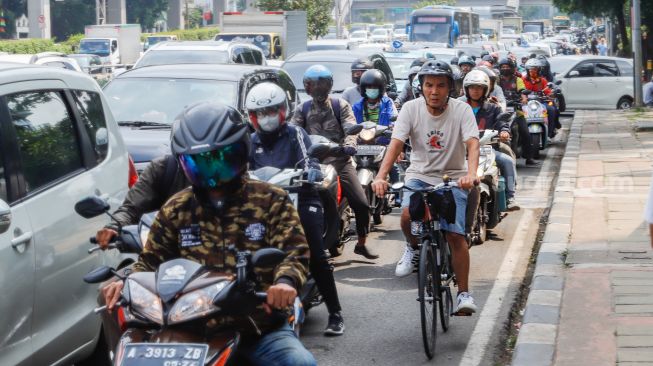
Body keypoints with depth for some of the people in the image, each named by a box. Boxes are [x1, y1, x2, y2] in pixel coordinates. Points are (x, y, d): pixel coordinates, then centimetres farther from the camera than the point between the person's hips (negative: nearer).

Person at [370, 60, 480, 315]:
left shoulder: (461, 110, -11)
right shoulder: (411, 108, -8)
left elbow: (472, 143, -24)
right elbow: (396, 143, -17)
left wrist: (471, 173, -44)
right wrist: (381, 176, -33)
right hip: (419, 175, 1)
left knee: (455, 235, -13)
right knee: (407, 215, -27)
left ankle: (464, 293, -1)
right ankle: (414, 248, 9)